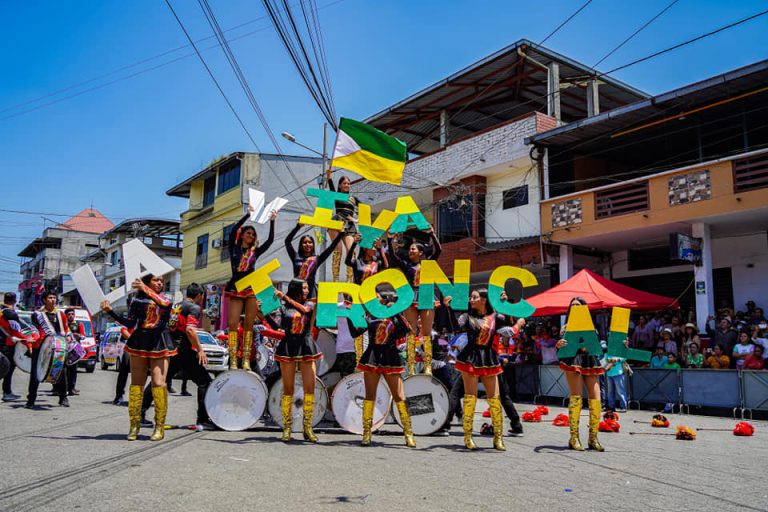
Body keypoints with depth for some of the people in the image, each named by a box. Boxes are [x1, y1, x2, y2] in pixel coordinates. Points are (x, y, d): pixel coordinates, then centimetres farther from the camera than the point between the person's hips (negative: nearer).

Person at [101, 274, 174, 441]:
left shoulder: (166, 299, 10)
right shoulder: (137, 300, 10)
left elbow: (164, 303, -16)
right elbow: (130, 323, 3)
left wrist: (145, 289, -26)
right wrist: (110, 311, -6)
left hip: (160, 345, -1)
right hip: (140, 343, 1)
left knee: (158, 383, -9)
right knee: (136, 383, 1)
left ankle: (159, 426, -4)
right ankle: (135, 425, 8)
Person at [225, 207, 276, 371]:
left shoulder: (255, 252, 14)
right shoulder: (234, 249, 9)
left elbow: (270, 240, 6)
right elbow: (233, 230, -5)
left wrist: (272, 221, 0)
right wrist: (247, 214, -6)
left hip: (252, 289, 2)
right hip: (236, 289, -2)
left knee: (249, 325, -2)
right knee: (233, 324, -9)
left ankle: (246, 360, -2)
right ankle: (233, 361, -10)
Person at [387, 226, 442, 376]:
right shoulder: (406, 265, 14)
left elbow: (438, 250, 2)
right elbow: (393, 256, 3)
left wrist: (432, 234, -2)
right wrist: (389, 240, -3)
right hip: (411, 301, 1)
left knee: (426, 333, -1)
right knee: (411, 333, -3)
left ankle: (428, 366, -1)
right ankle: (411, 366, -5)